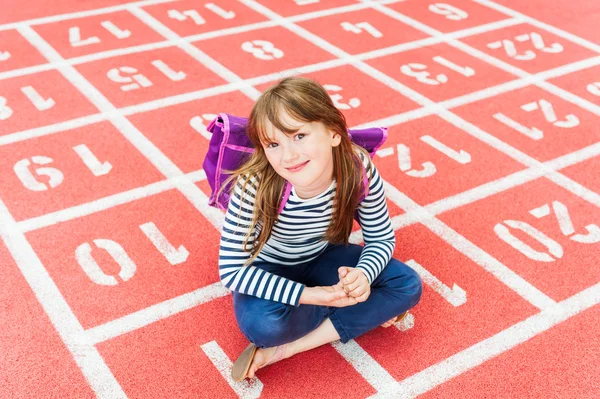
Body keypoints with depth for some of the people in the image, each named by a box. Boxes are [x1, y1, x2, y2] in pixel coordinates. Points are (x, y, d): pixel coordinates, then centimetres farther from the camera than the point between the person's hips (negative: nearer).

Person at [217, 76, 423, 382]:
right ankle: (362, 312, -5)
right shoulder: (256, 187, -35)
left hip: (322, 258, 4)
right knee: (262, 324, -34)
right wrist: (310, 295, -37)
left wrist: (363, 275, -34)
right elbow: (232, 269, -30)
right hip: (269, 269, -3)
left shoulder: (359, 170, -27)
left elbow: (381, 238, -11)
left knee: (408, 286, -11)